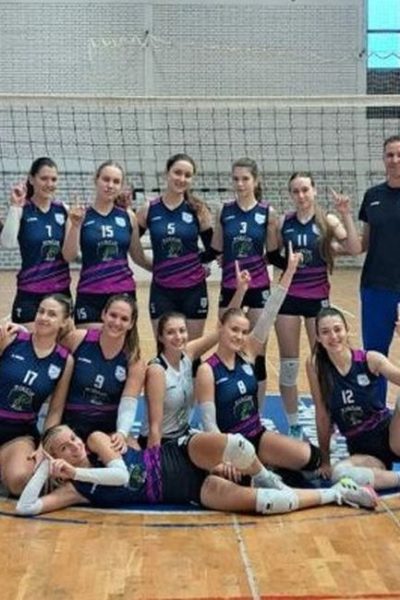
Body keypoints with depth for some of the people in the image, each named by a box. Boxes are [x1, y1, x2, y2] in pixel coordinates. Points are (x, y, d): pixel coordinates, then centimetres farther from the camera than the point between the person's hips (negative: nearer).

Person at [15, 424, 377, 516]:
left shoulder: (96, 440, 1)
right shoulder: (74, 490, -1)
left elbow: (121, 474, -14)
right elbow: (25, 508, -11)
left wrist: (79, 471, -14)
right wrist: (44, 468, -10)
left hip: (180, 457, 0)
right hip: (183, 494, 0)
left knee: (233, 444, -36)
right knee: (258, 504, -19)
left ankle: (264, 479, 0)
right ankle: (336, 493, 0)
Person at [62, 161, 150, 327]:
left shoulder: (128, 217, 6)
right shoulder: (80, 215, 0)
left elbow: (139, 257, 15)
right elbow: (69, 257, -10)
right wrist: (75, 225, -22)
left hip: (124, 293, 2)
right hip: (90, 296, -2)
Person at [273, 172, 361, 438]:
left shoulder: (328, 220, -3)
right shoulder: (284, 223, 2)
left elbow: (355, 249, -17)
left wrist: (346, 215, -22)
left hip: (318, 297, -2)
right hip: (288, 297, 2)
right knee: (288, 364, 6)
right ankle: (294, 425, 20)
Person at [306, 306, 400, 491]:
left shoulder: (370, 359, -9)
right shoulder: (315, 365, -8)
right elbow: (322, 415, -4)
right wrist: (325, 460, 1)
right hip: (360, 450, 0)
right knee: (339, 473, -34)